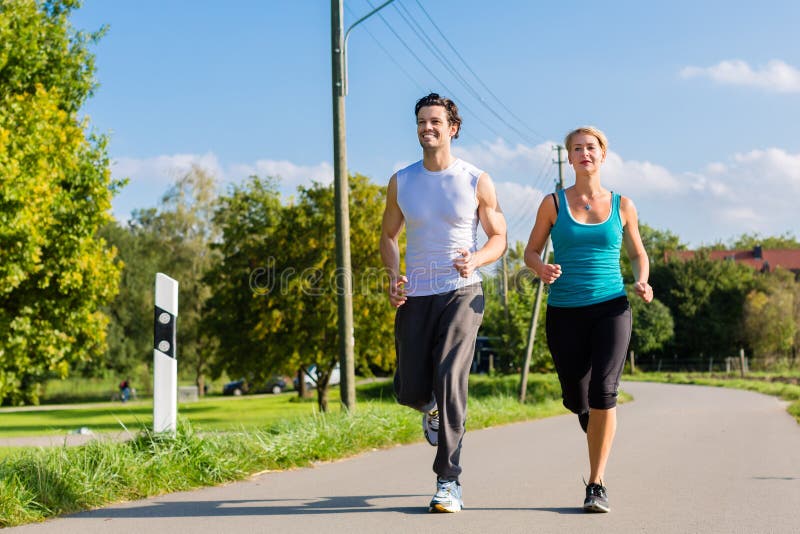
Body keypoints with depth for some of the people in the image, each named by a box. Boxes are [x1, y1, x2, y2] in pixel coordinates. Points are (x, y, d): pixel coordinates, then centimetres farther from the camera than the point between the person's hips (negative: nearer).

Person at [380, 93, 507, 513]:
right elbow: (389, 235, 18)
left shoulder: (476, 182, 0)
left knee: (450, 380, -18)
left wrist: (475, 260, -17)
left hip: (461, 293, -3)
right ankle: (431, 407, 42)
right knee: (409, 391, 2)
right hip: (415, 296, 3)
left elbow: (499, 237, 5)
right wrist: (393, 276, -1)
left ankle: (448, 482, -11)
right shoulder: (400, 182, 7)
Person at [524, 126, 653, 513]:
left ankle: (596, 484, -11)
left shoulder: (622, 205, 6)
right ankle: (599, 433, 46)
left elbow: (638, 254, 16)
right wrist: (542, 269, -14)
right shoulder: (553, 203, 3)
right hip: (564, 313, 1)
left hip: (611, 309, -1)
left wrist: (642, 282, -5)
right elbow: (531, 251, 9)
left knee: (603, 391, -20)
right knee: (576, 400, 8)